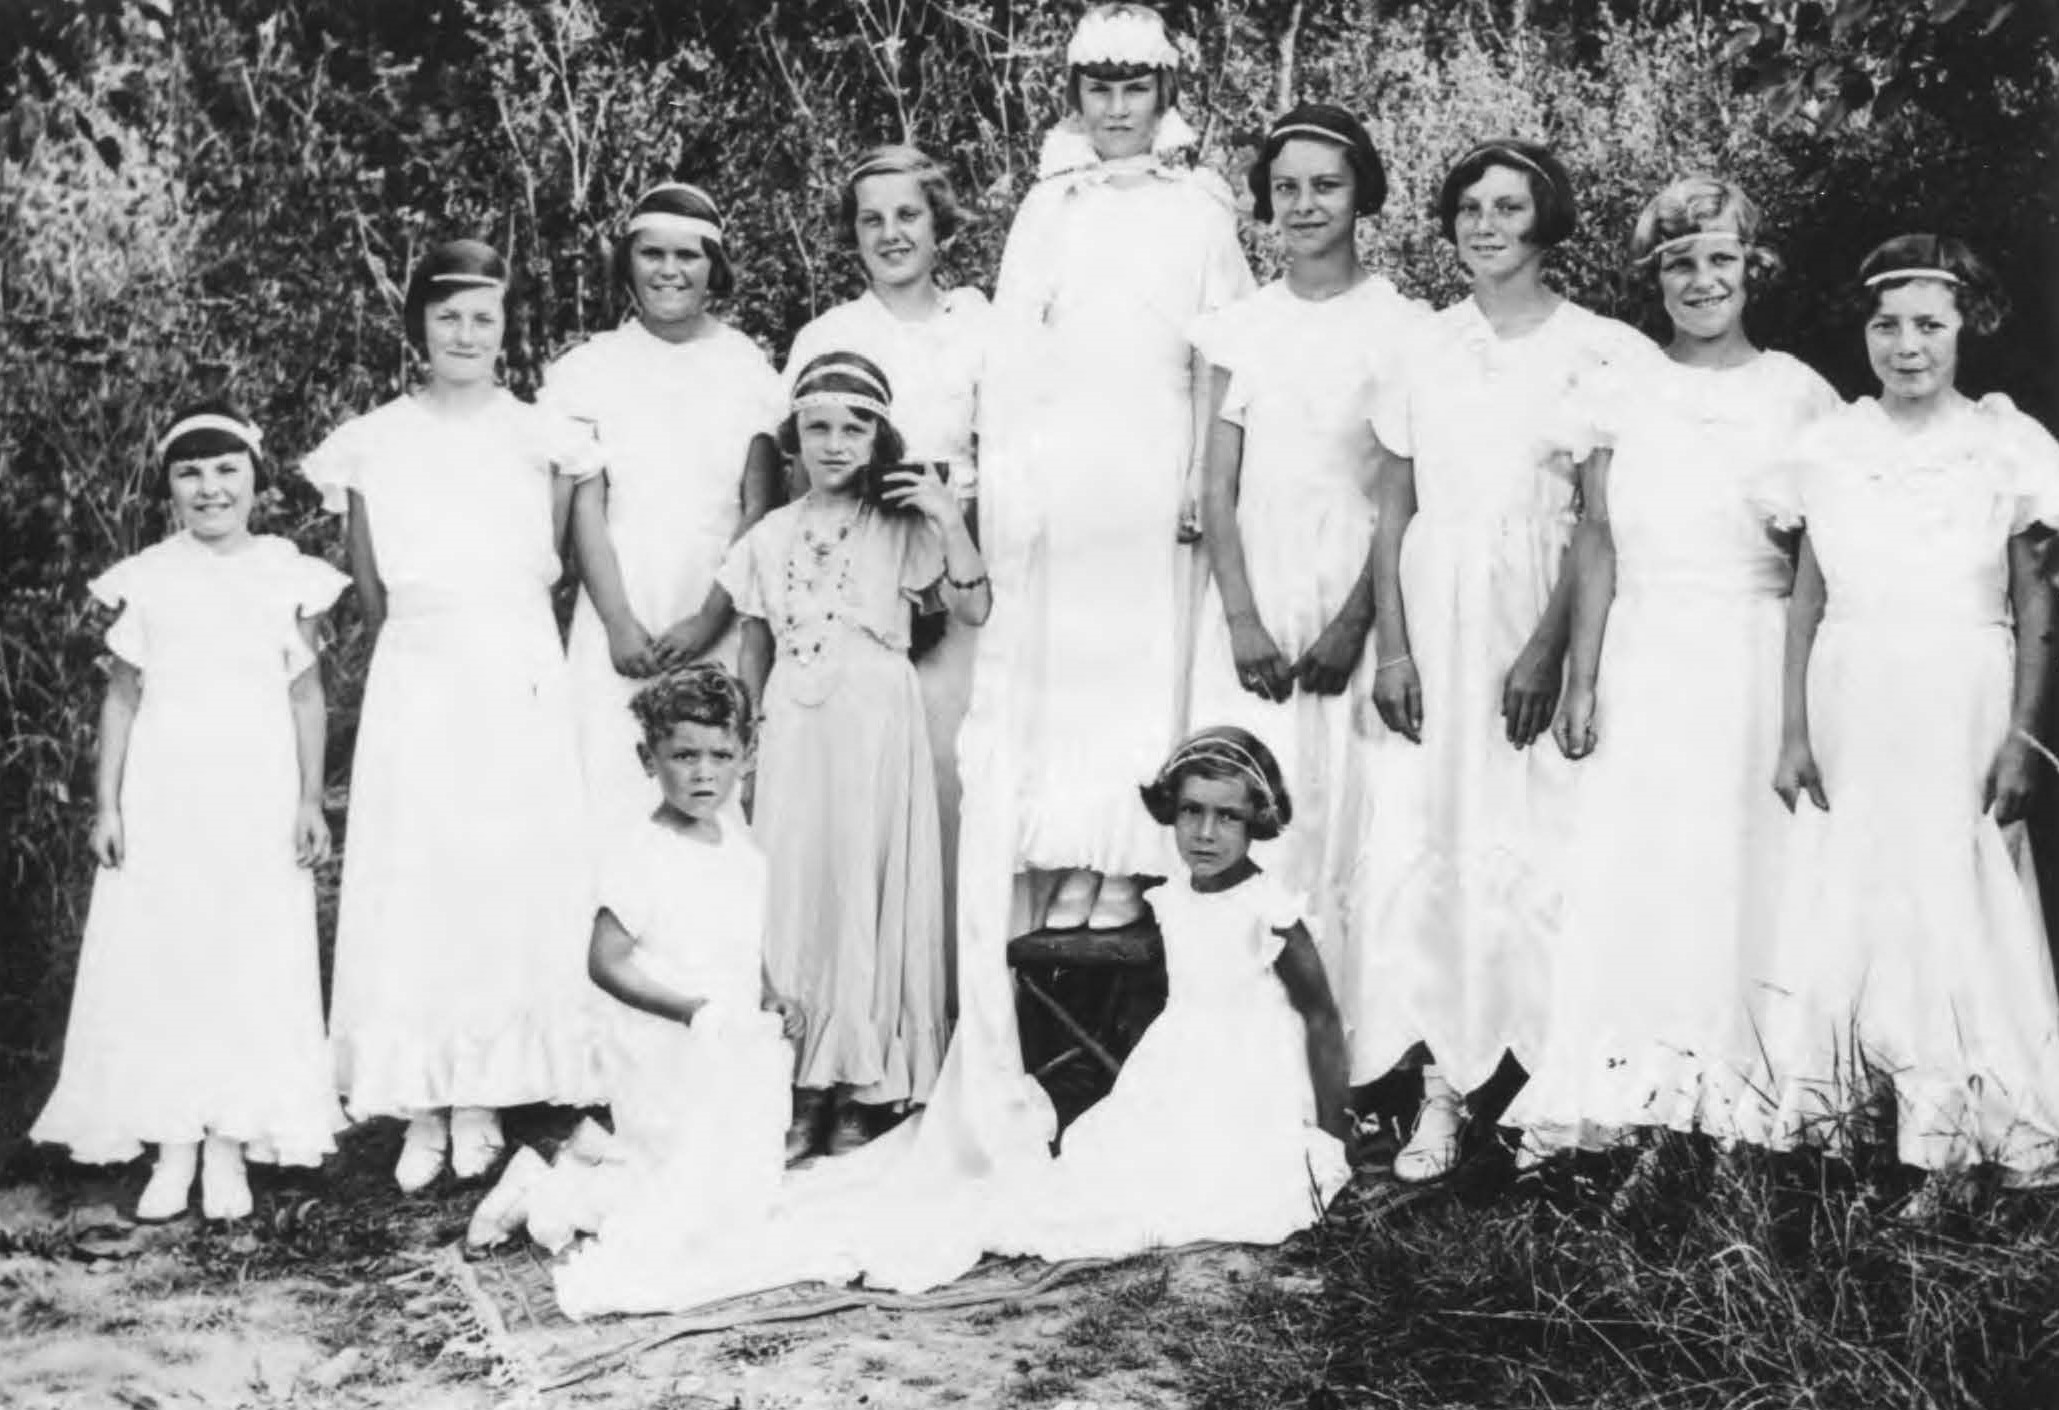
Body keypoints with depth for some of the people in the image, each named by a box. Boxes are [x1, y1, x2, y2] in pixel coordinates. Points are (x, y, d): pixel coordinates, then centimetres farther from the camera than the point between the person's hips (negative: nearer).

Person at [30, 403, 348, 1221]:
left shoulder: (289, 577, 3)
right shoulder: (146, 580, 3)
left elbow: (306, 695, 6)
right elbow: (122, 698, 7)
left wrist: (311, 801, 1)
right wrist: (107, 804, 3)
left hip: (256, 795, 0)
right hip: (163, 793, 1)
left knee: (253, 964, 0)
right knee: (157, 960, 1)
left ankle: (229, 1149, 9)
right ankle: (171, 1147, 9)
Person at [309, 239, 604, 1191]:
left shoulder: (542, 438, 4)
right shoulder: (372, 444, 5)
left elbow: (546, 573, 6)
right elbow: (371, 593, 8)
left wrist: (501, 645, 0)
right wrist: (423, 647, 5)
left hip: (520, 676, 0)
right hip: (414, 678, 0)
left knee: (513, 880, -1)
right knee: (409, 883, -2)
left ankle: (484, 1100, 7)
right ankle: (421, 1105, 4)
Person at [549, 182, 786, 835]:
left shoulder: (748, 367, 6)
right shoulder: (592, 368, 6)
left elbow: (759, 511, 2)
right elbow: (586, 508, 2)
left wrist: (710, 620, -8)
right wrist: (620, 622, -8)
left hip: (721, 627, 0)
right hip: (621, 621, 0)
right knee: (614, 799, -6)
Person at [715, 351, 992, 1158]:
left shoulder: (901, 528, 2)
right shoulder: (770, 537, 11)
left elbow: (973, 610, -7)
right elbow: (754, 651, 16)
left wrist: (951, 525, -17)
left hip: (875, 728, -3)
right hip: (792, 731, 3)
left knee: (865, 888, -1)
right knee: (790, 890, 0)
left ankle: (859, 1089, 6)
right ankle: (801, 1088, 6)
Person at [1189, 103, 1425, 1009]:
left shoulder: (1399, 327, 1)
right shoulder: (1241, 328, 9)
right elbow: (1218, 488, 6)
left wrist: (1354, 622, -12)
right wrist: (1243, 619, -6)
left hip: (1354, 596, -2)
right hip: (1253, 602, 2)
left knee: (1346, 817, -3)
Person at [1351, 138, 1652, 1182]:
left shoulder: (1594, 350, -1)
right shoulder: (1424, 346, 8)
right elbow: (1393, 508, 8)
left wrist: (1547, 649, -12)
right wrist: (1391, 644, -1)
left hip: (1534, 619, -3)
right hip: (1433, 619, 3)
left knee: (1534, 847, -3)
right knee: (1420, 841, -1)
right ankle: (1441, 1085, 5)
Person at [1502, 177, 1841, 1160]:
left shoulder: (1797, 395, 3)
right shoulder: (1623, 394, 7)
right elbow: (1595, 543, 7)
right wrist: (1581, 678, 2)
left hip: (1755, 661, -1)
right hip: (1642, 662, 1)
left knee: (1741, 868, 0)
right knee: (1625, 869, -3)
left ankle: (1734, 1085, 8)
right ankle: (1625, 1084, 2)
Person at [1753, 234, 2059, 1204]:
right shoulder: (1829, 448, 5)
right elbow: (1808, 600, 8)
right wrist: (1793, 731, 5)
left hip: (1961, 712, -2)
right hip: (1850, 713, 2)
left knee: (1956, 919, 0)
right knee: (1843, 914, 3)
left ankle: (1943, 1156, 10)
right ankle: (1846, 1132, 14)